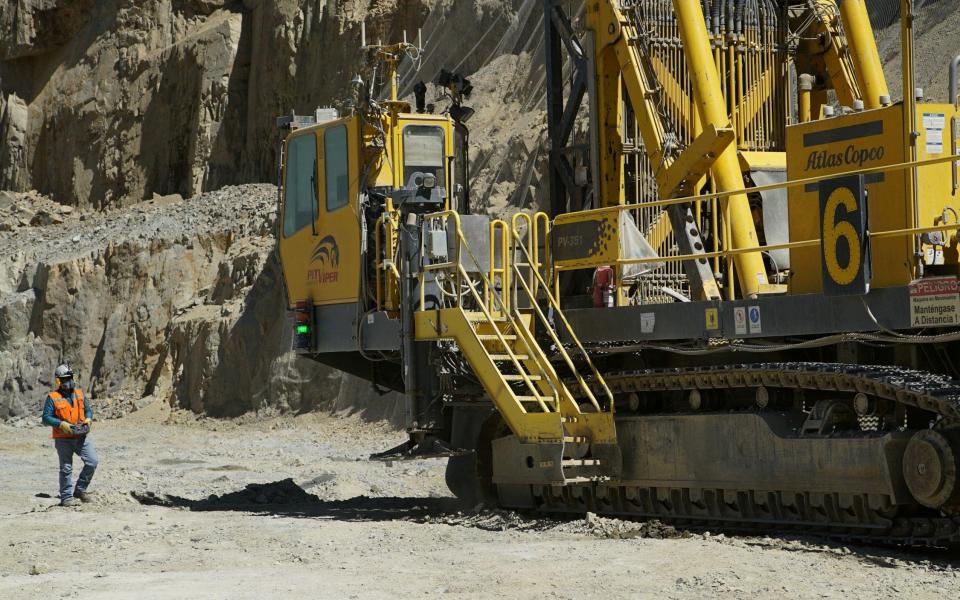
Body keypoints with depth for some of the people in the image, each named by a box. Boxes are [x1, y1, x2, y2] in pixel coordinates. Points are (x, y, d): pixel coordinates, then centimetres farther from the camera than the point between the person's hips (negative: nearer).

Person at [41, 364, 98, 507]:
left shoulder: (79, 393, 9)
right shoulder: (53, 397, -5)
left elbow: (88, 410, 16)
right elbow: (46, 418, -8)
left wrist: (88, 419, -6)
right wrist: (61, 424, -21)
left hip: (82, 436, 4)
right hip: (63, 439, -4)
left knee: (92, 461, -7)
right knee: (66, 468, 2)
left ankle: (80, 490, 9)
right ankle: (66, 497, 12)